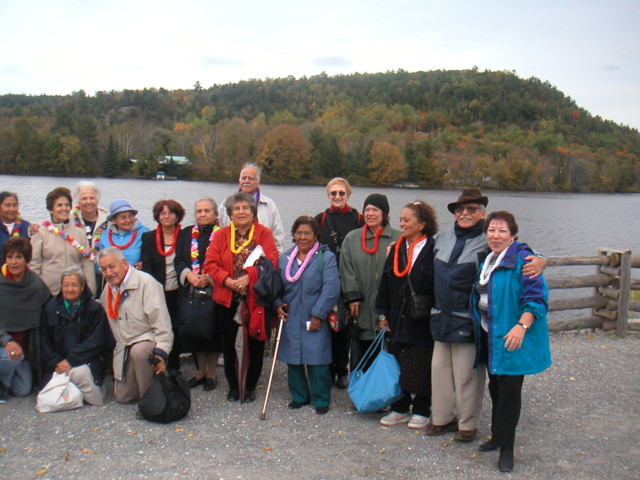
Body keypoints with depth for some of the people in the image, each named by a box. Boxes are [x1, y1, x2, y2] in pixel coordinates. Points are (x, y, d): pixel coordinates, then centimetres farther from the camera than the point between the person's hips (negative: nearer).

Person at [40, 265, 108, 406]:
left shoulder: (95, 309, -1)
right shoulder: (51, 307, 8)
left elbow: (96, 342, -8)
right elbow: (44, 343, 7)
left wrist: (71, 360, -18)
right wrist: (57, 363, -9)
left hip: (87, 361, -2)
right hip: (58, 362, 3)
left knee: (79, 372, -36)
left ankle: (94, 398, -9)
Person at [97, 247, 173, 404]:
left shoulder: (146, 282, -16)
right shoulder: (108, 289, 6)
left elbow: (161, 323, -21)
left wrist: (161, 352, -28)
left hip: (148, 339, -6)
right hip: (124, 349, 7)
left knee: (138, 351, -40)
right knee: (122, 398, 4)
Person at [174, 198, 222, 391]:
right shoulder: (186, 234, 13)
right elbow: (179, 260, 6)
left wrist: (208, 278, -18)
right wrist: (189, 275, -11)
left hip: (214, 291, -4)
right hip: (190, 291, 4)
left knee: (213, 329, 1)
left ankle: (211, 372, 15)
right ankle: (201, 370, 23)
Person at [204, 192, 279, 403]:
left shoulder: (264, 233, -1)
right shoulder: (221, 235, 5)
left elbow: (271, 261, -13)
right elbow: (210, 263, -3)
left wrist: (248, 276, -25)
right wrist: (227, 280, -19)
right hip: (227, 299, 2)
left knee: (255, 344, 5)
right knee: (228, 344, 10)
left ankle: (250, 386, 23)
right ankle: (233, 386, 27)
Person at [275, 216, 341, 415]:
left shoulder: (326, 257, -4)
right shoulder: (284, 259, 10)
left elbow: (331, 289, -12)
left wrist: (318, 315, -15)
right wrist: (278, 305, 0)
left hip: (315, 320, -4)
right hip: (290, 319, 4)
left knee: (317, 361, -1)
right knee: (293, 360, 11)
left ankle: (321, 399, 15)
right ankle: (299, 396, 27)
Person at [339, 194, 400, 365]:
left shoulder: (397, 238, 2)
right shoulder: (351, 238, 10)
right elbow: (347, 270, 5)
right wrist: (352, 297, -2)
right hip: (361, 309, 2)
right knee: (359, 356, 7)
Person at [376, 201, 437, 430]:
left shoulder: (433, 250, -9)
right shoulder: (397, 249, 9)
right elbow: (386, 283, 10)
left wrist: (428, 310, -13)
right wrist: (384, 314, 8)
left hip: (421, 322, -5)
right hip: (398, 318, 6)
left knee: (420, 367, 4)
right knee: (397, 364, 11)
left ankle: (421, 411, 20)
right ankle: (400, 409, 24)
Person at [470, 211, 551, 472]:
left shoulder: (522, 258, -13)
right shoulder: (486, 260, 12)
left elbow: (537, 296, -17)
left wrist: (522, 326, -26)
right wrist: (478, 326, 18)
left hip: (511, 337, -7)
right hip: (488, 335, 7)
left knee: (509, 390, 0)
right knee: (495, 387, 17)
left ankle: (506, 447, 11)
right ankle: (497, 436, 32)